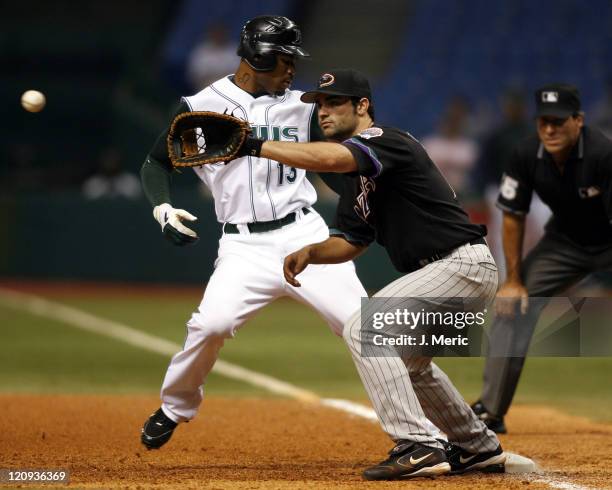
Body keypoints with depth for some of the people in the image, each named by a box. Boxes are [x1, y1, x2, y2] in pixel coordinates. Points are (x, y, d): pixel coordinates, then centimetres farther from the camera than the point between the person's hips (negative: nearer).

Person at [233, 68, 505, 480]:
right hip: (459, 274, 11)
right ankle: (479, 447, 38)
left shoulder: (386, 141, -14)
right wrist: (310, 252, 0)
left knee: (364, 328, -20)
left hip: (462, 264, -11)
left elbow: (329, 158, -34)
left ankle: (418, 448, -23)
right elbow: (351, 242, 20)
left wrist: (257, 146, -30)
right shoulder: (357, 177, 16)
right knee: (405, 356, 26)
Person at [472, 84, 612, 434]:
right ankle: (490, 412, 6)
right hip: (565, 242, 4)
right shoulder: (527, 156, -18)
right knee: (512, 308, -3)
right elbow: (513, 217, -4)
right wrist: (514, 280, -4)